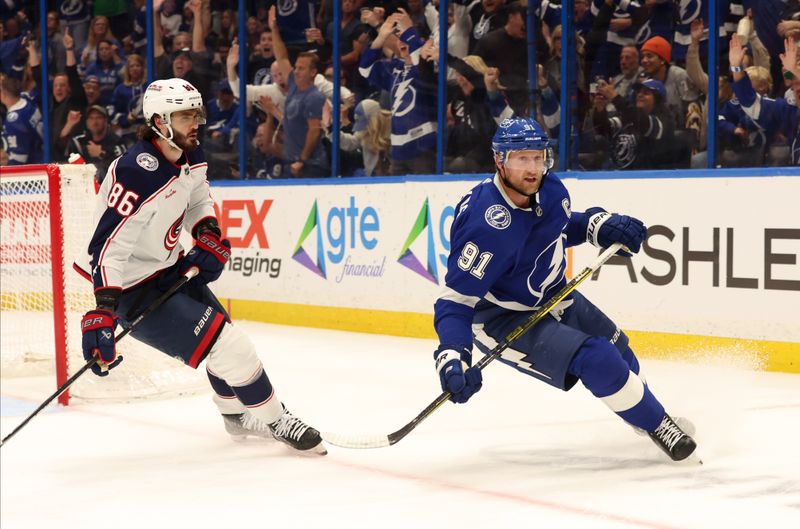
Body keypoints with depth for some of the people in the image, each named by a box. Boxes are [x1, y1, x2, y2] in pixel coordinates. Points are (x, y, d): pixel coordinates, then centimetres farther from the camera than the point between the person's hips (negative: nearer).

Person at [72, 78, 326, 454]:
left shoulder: (191, 158, -2)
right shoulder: (138, 174, -30)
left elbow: (198, 199, 20)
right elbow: (108, 248, -35)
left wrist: (208, 233, 0)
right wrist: (102, 314, -42)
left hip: (169, 268, 10)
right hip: (132, 285, -10)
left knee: (222, 334, 22)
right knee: (225, 346, -13)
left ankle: (240, 417, 45)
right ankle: (275, 421, 4)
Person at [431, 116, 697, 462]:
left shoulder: (550, 190, -13)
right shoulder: (489, 225, -35)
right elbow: (456, 299, -34)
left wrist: (601, 225, -5)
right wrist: (452, 356, -47)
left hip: (552, 296, 8)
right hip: (503, 319, -8)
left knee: (617, 351, 24)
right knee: (598, 362, -21)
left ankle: (649, 413, 54)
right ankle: (658, 426, 3)